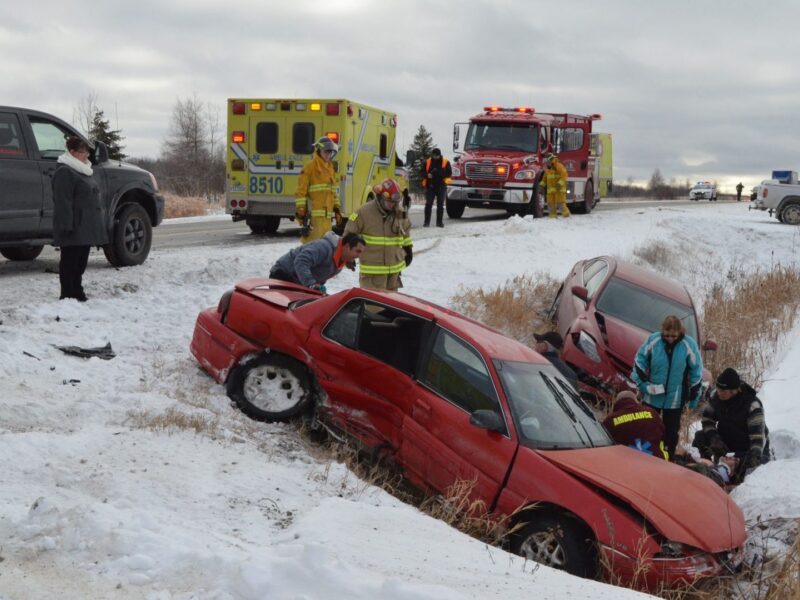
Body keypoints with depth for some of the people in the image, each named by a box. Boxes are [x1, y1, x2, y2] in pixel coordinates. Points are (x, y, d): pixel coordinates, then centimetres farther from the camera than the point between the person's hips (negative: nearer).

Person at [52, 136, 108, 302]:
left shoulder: (83, 171, 19)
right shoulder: (64, 172, -12)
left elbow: (92, 198, 26)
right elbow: (63, 202, -18)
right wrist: (67, 225, -24)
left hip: (85, 227, 9)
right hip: (74, 228, -9)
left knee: (81, 261, 13)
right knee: (70, 261, -5)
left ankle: (78, 293, 19)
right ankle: (68, 295, -1)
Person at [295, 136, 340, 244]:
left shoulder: (330, 168, 19)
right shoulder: (310, 168, -5)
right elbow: (301, 192, -10)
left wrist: (337, 210, 21)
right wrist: (301, 213, -15)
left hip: (327, 216, 8)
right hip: (313, 216, -8)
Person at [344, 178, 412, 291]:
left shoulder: (399, 213, 5)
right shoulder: (364, 212, -13)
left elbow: (405, 231, 24)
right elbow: (350, 232, -5)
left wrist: (408, 249, 29)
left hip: (395, 268, 6)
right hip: (372, 268, -6)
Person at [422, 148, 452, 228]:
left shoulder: (445, 162, 3)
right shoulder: (428, 162, 7)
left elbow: (449, 173, -3)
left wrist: (438, 173, -16)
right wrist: (427, 175, -12)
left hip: (441, 186, 0)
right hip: (430, 186, 0)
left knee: (440, 205, 4)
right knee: (428, 204, -4)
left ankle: (439, 222, 10)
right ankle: (427, 222, -1)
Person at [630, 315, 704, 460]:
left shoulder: (688, 345, -13)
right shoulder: (653, 340, -12)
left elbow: (696, 372, -4)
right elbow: (639, 361, 1)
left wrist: (693, 397, -1)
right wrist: (643, 383, -5)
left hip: (675, 399, -1)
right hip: (652, 397, 1)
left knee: (671, 431, 8)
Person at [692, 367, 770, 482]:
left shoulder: (752, 405, -28)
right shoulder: (716, 397, -13)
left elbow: (758, 434, -33)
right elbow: (707, 419, -4)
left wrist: (755, 454, -48)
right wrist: (713, 437, -22)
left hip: (748, 446, -3)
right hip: (726, 440, 4)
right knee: (700, 437, -21)